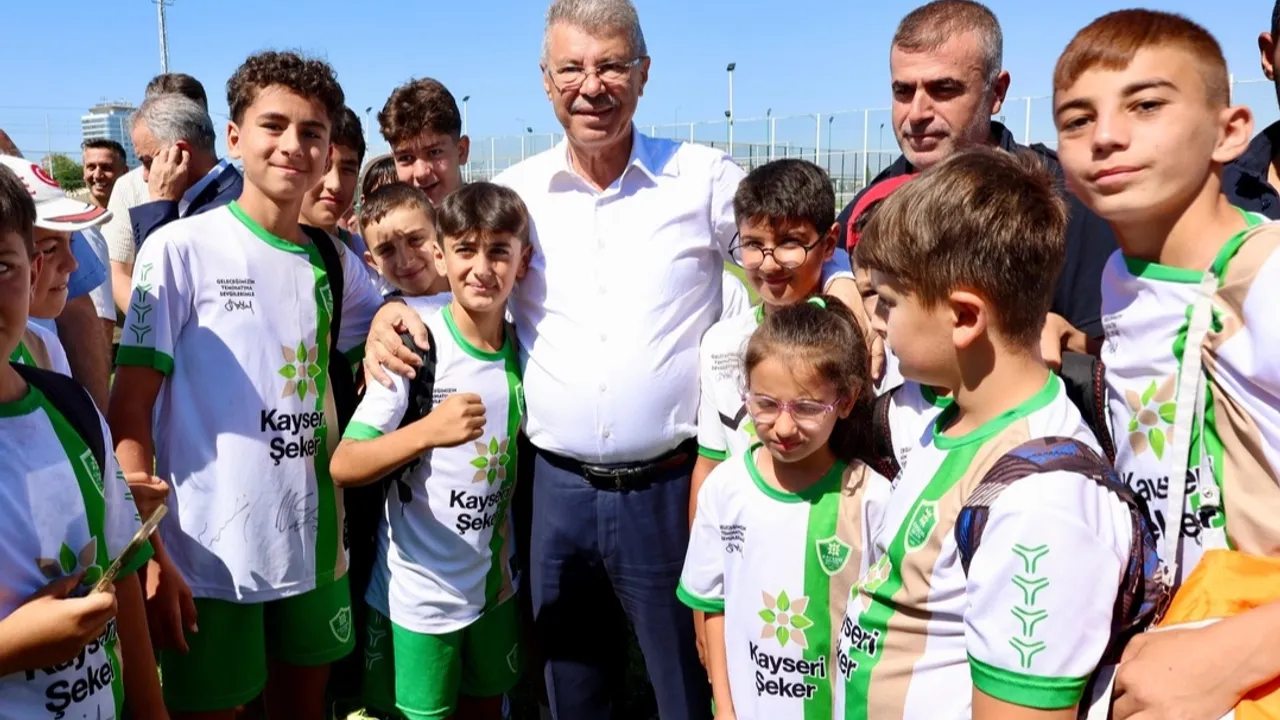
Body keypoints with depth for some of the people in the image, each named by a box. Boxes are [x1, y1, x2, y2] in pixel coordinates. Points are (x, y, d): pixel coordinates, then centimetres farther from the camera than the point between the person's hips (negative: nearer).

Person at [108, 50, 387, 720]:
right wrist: (149, 557, -14)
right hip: (207, 558, -4)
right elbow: (129, 412, -9)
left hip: (315, 548, 5)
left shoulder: (335, 262, 5)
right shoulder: (181, 249, -8)